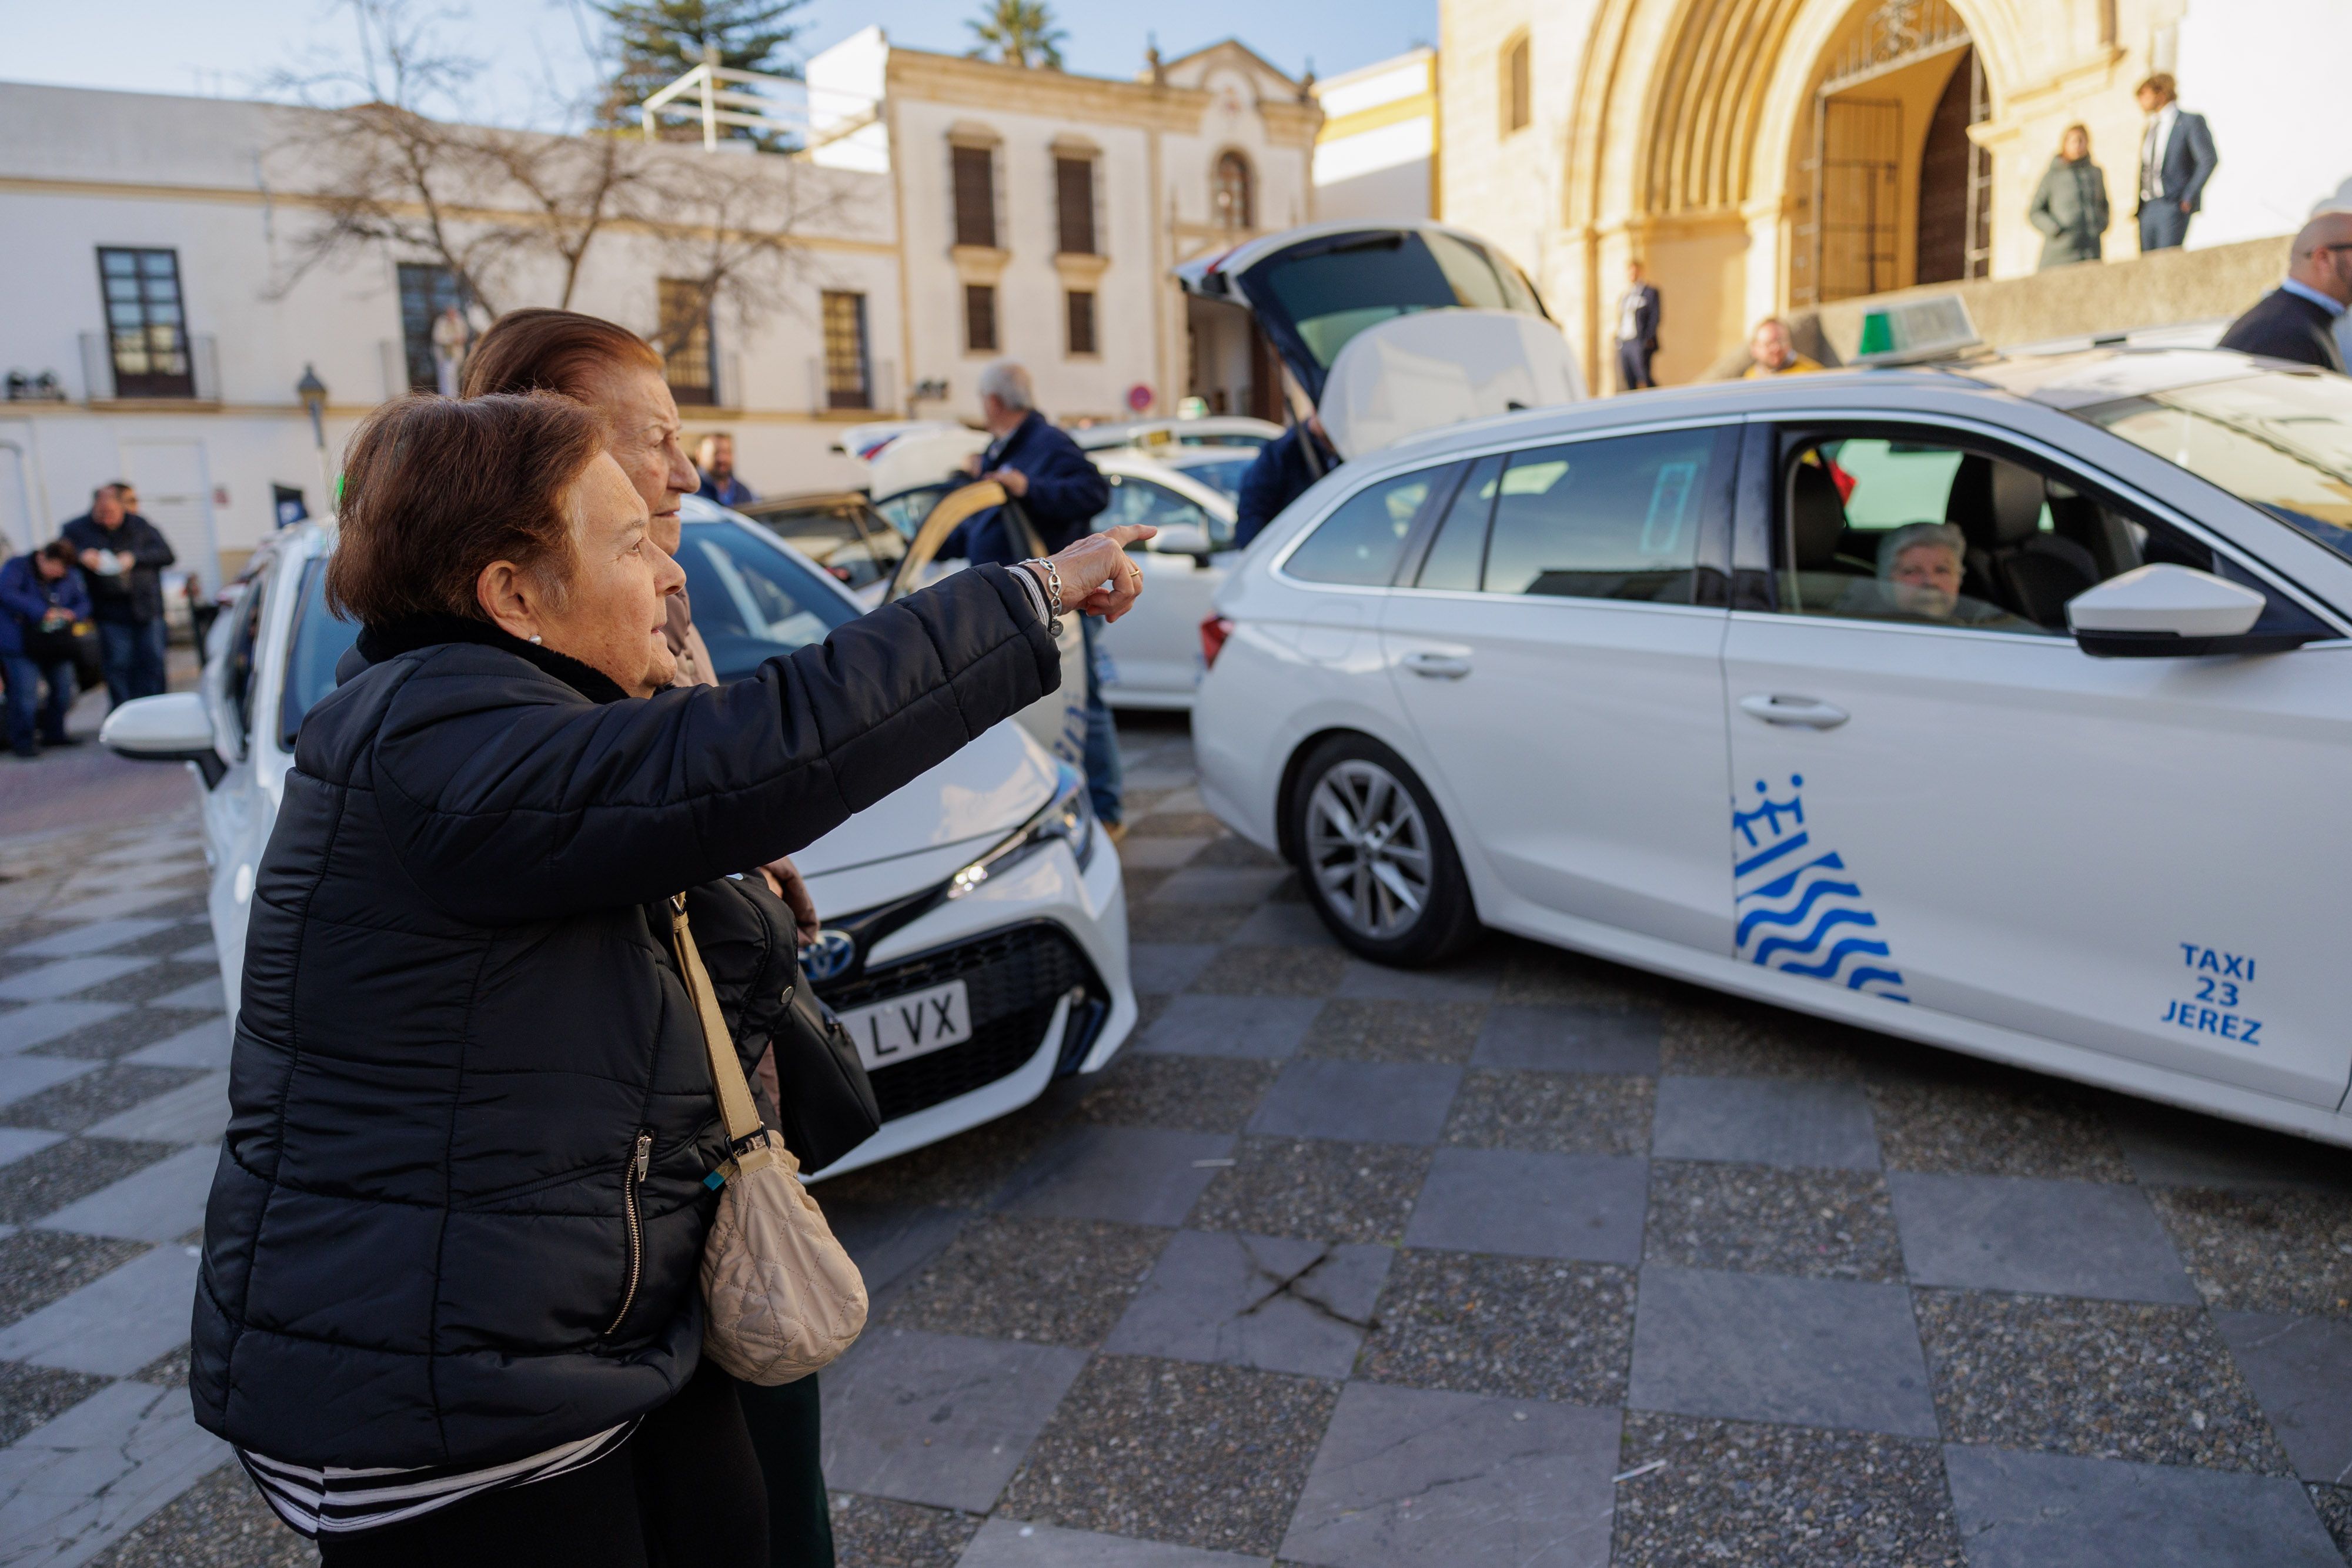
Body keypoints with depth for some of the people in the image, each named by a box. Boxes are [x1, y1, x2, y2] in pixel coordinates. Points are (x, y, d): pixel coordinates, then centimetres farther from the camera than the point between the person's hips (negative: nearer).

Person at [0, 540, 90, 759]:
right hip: (21, 645, -5)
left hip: (57, 646, 5)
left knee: (63, 688, 11)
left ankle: (54, 733, 28)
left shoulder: (70, 577, 5)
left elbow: (83, 601, 12)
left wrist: (73, 613, -12)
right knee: (25, 693, -10)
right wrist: (41, 612, -29)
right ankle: (23, 741, 0)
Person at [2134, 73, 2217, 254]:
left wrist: (2188, 198, -13)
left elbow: (2209, 160, -7)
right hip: (2148, 210, 6)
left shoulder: (2190, 122, 2)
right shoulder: (2148, 130, 22)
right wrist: (2139, 207, 11)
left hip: (2173, 207, -6)